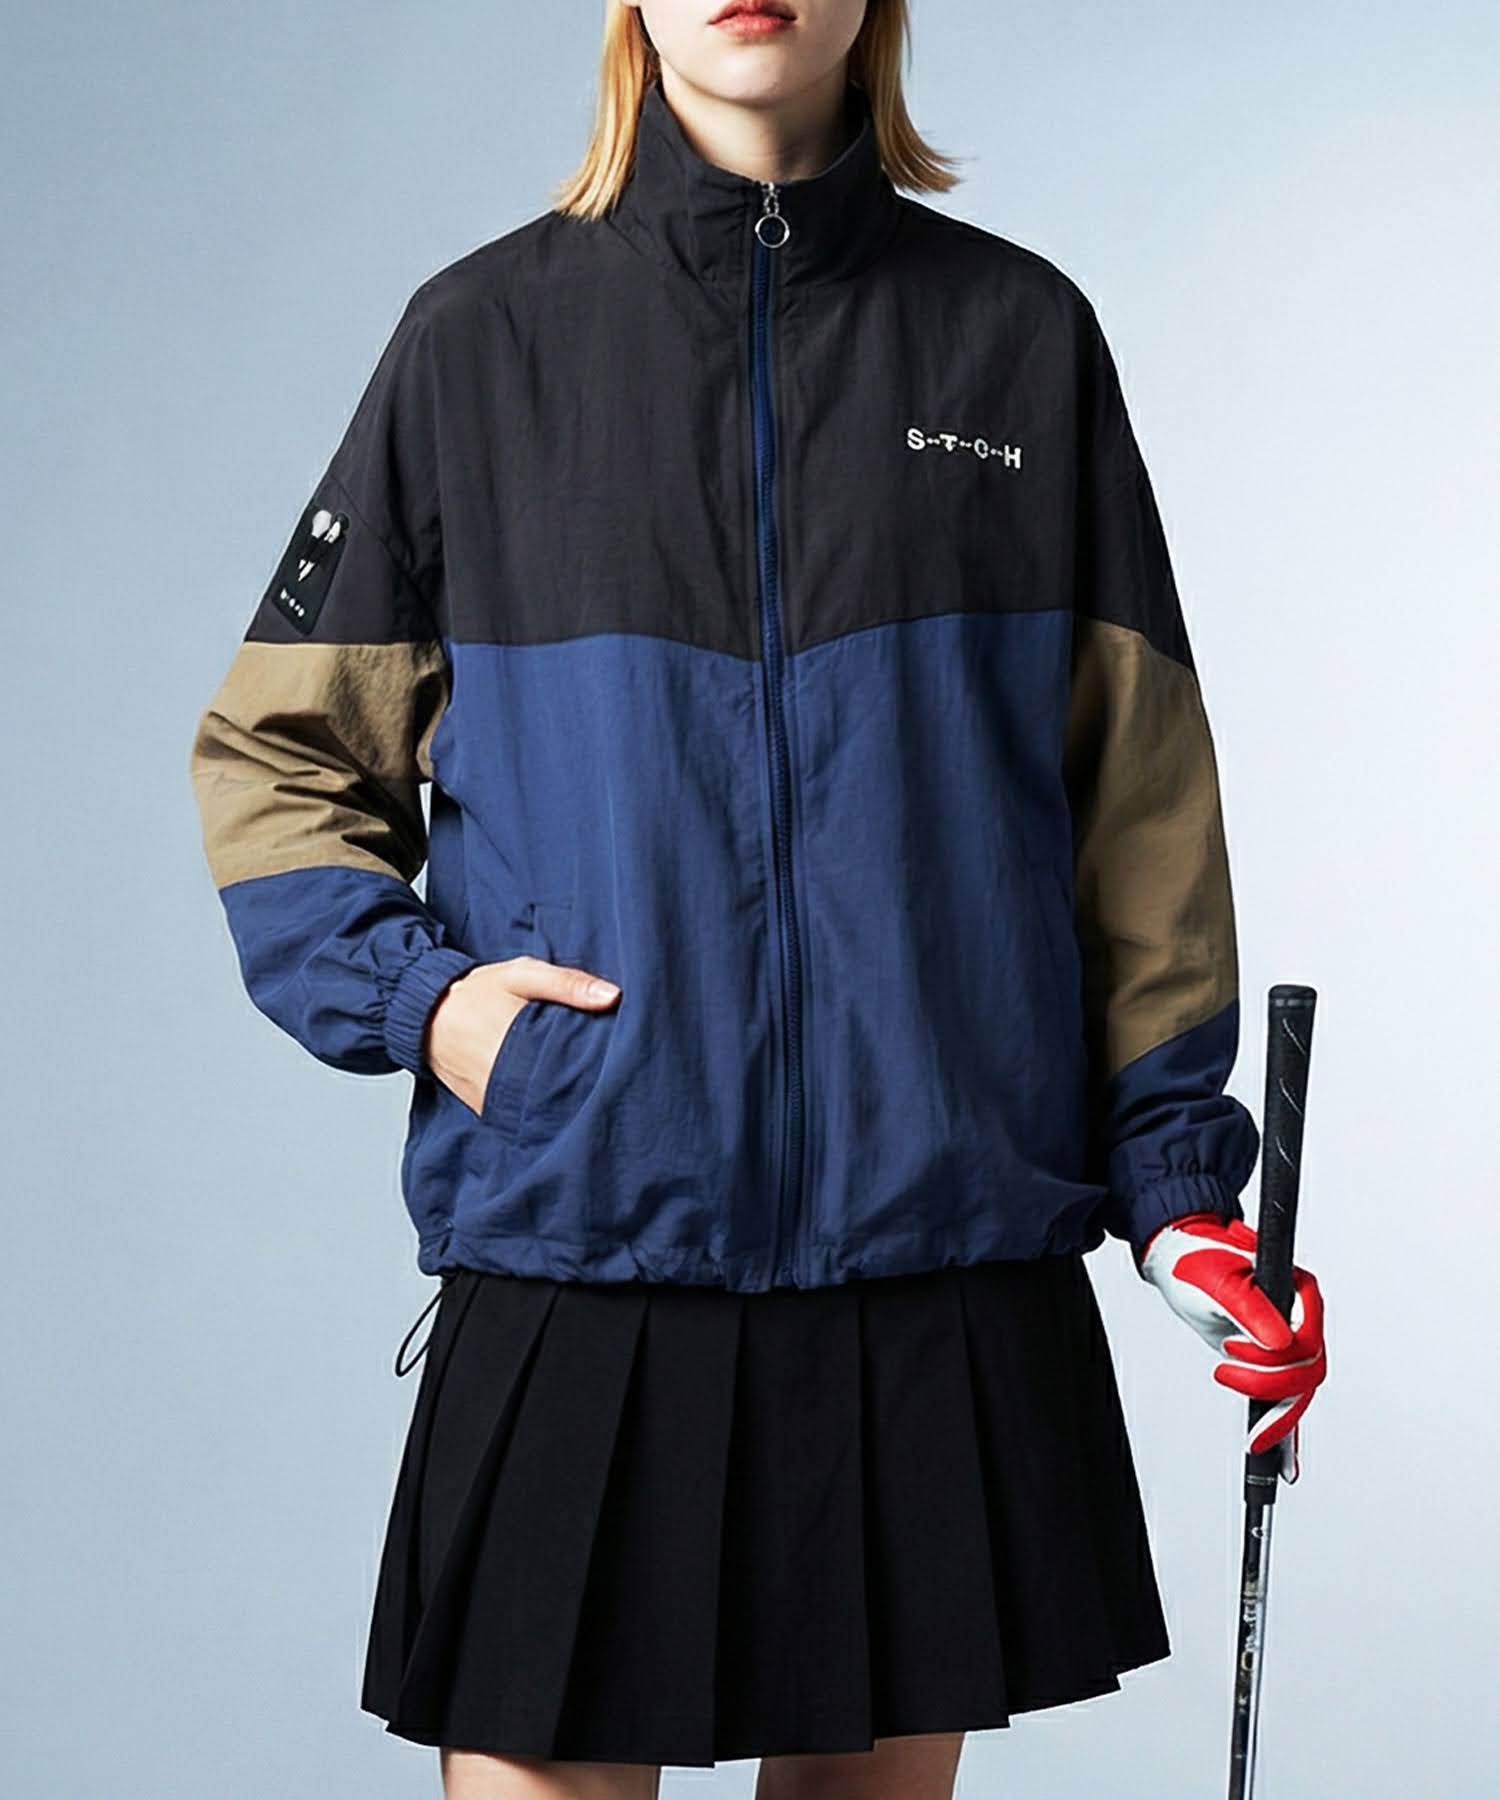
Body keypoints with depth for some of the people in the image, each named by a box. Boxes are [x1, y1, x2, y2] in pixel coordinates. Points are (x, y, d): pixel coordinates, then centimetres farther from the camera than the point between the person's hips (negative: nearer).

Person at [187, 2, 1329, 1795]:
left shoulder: (1021, 334, 8)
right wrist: (416, 991, -6)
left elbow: (1136, 793, 10)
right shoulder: (483, 336, 6)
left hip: (950, 1253, 1)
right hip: (576, 1251, -1)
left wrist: (1174, 1172, 4)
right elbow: (273, 754, 11)